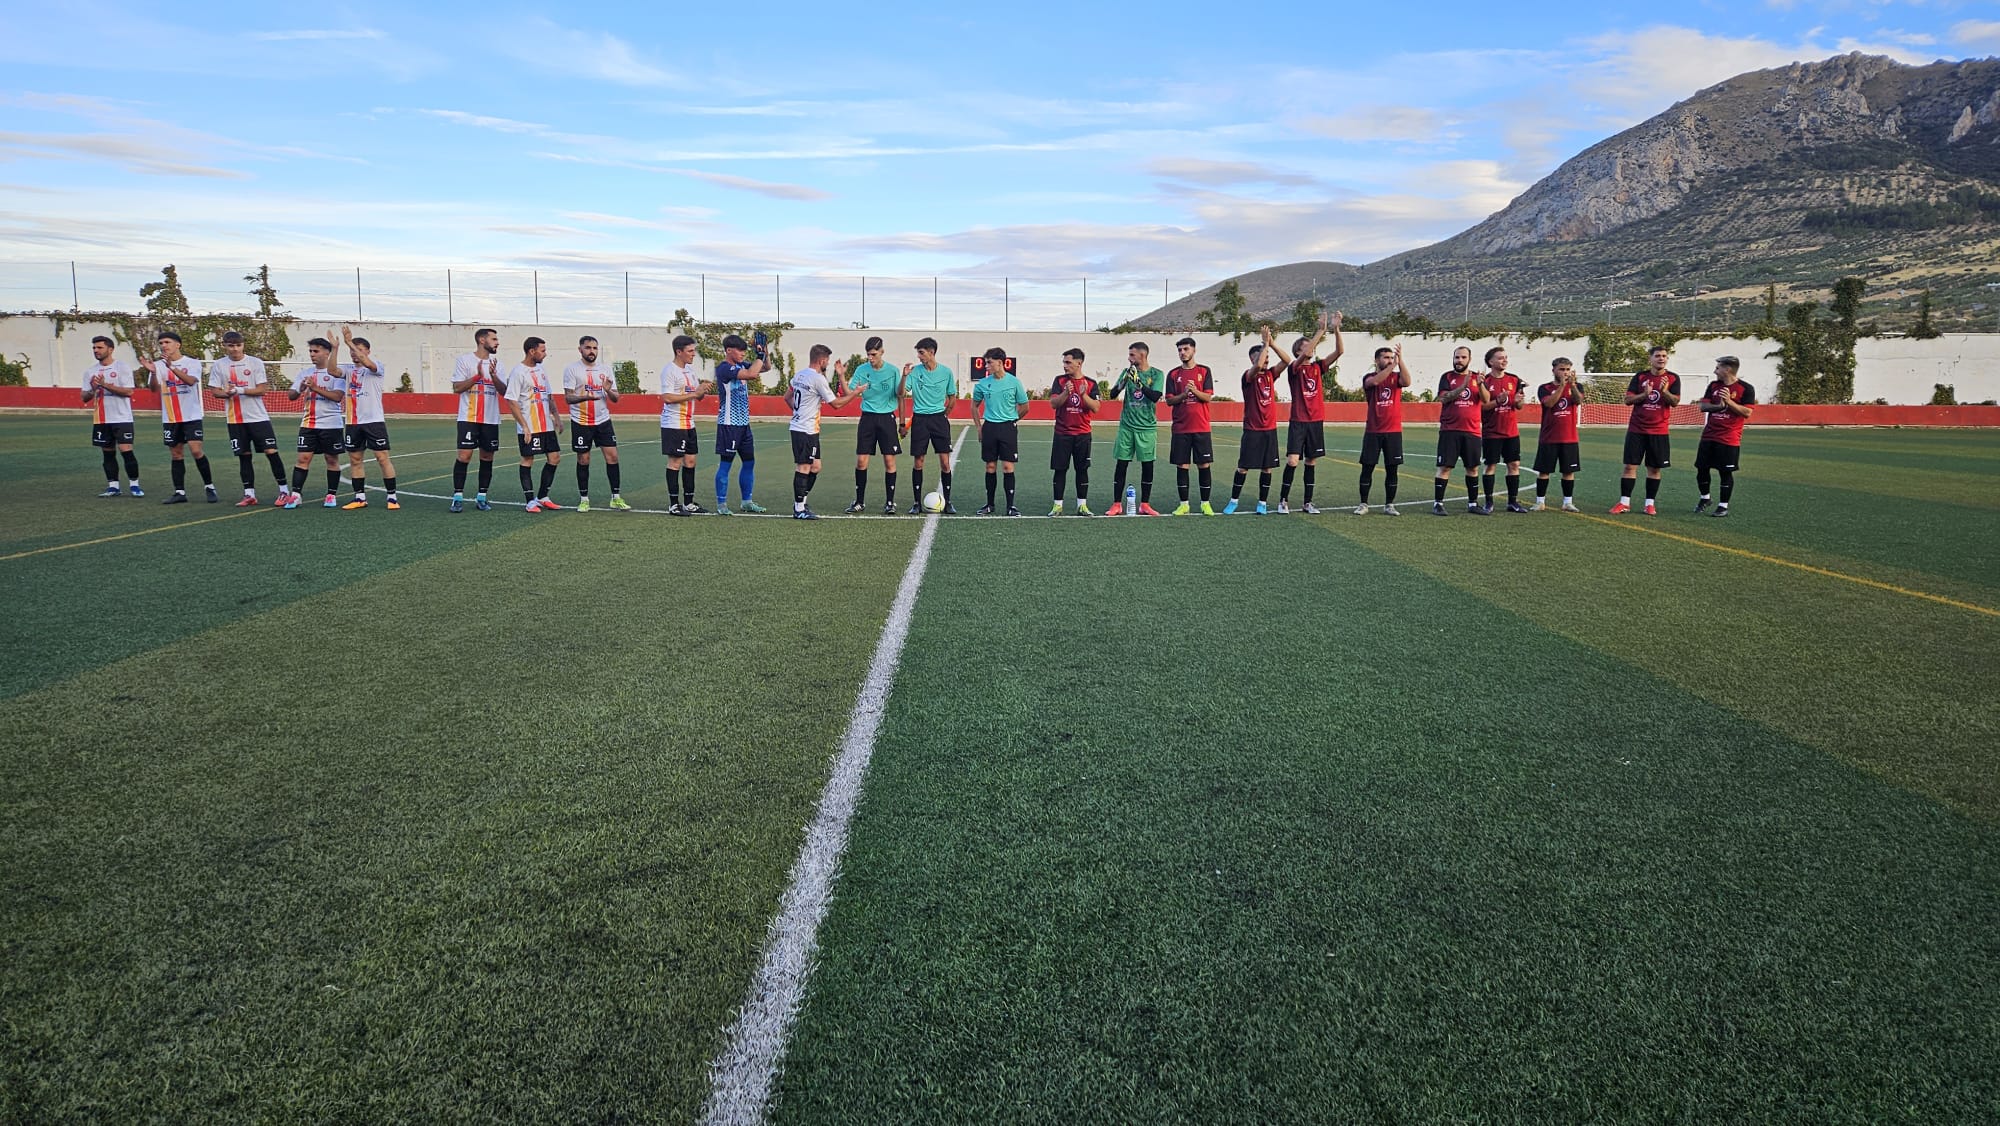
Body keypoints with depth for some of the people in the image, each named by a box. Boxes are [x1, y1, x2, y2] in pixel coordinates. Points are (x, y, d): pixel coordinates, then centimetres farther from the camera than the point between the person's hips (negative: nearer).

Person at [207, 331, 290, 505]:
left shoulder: (255, 363, -2)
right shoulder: (218, 365, 4)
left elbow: (262, 390, -6)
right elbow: (216, 391, 6)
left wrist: (241, 390, -18)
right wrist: (226, 393, -15)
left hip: (258, 417, -2)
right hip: (235, 419, 2)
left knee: (271, 451, -7)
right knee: (244, 456, 5)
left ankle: (284, 490, 2)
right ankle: (249, 494, 11)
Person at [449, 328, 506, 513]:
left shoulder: (496, 363, 11)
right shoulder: (465, 360, -1)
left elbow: (504, 391, 4)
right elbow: (457, 387, -7)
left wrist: (494, 376, -13)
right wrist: (477, 376, -17)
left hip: (491, 419, 4)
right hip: (468, 418, -4)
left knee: (487, 457, 6)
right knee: (464, 455, -9)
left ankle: (481, 497, 14)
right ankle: (458, 496, -2)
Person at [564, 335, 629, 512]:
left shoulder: (605, 370, 8)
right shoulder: (572, 370, -4)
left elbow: (615, 399, 8)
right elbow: (568, 397, -10)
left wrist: (608, 390, -15)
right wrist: (585, 397, -30)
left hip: (603, 420, 3)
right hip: (581, 422, -3)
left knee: (612, 456, -2)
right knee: (583, 460, 3)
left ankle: (616, 497, 6)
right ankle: (584, 499, 13)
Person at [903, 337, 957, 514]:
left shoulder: (946, 372, 1)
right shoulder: (914, 371, -1)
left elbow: (951, 398, 12)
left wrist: (945, 415, 7)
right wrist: (904, 376, -20)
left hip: (939, 418, 0)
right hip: (919, 419, 0)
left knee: (945, 462, -4)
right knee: (918, 462, 1)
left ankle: (947, 502, 6)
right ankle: (917, 503, 9)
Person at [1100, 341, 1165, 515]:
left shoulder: (1157, 374, -1)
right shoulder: (1128, 372, 6)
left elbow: (1156, 397, -15)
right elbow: (1112, 394, 1)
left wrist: (1138, 381, -23)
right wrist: (1124, 380, -17)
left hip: (1147, 427, -1)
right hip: (1127, 425, 2)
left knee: (1147, 465, 3)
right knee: (1121, 464, 1)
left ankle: (1145, 505, 12)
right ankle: (1117, 504, 6)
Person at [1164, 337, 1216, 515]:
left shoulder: (1204, 371, 4)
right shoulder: (1174, 374, 7)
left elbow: (1208, 397, -3)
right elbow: (1169, 400, 2)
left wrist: (1195, 390, -20)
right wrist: (1184, 394, -15)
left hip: (1201, 427, -1)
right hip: (1181, 428, 1)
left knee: (1205, 465, 0)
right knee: (1182, 466, 2)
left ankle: (1205, 504, 8)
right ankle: (1184, 504, 10)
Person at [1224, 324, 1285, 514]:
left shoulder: (1270, 374, 8)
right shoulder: (1248, 376, -7)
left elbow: (1286, 360, -5)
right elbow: (1258, 366, -29)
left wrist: (1272, 343, -12)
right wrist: (1266, 343, -23)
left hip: (1270, 428, 5)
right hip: (1252, 429, -5)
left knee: (1267, 468, 6)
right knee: (1243, 467, -1)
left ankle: (1262, 503, 14)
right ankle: (1233, 501, 9)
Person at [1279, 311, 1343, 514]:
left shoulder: (1318, 367, 9)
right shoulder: (1294, 368, -4)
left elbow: (1340, 351, -1)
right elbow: (1305, 354, -24)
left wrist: (1336, 329, -14)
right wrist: (1321, 331, -27)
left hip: (1316, 421, 5)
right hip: (1298, 422, -5)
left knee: (1311, 462, 8)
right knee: (1292, 461, -12)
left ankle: (1308, 503, 14)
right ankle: (1283, 500, -1)